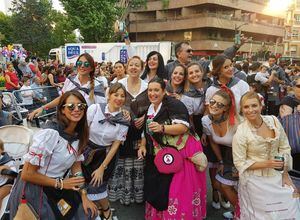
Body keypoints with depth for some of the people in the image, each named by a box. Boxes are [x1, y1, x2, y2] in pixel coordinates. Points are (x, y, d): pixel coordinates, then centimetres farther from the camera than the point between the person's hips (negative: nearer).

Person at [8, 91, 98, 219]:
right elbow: (27, 174, -21)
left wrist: (83, 195, -4)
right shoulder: (48, 135, -26)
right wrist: (61, 183, -17)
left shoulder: (79, 136, -4)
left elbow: (76, 166, 5)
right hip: (33, 190, -6)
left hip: (56, 190, 6)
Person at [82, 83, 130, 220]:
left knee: (95, 187, -3)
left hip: (106, 155, 0)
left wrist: (102, 168, -7)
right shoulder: (94, 108, -13)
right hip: (87, 151, 1)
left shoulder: (123, 121, -8)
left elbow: (115, 145, -6)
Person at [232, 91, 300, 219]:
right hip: (256, 181, -4)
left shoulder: (273, 121, -7)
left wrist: (285, 174, 0)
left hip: (278, 176, 4)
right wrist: (266, 164, -21)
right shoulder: (240, 134, -19)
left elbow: (284, 148, 2)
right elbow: (240, 163, -13)